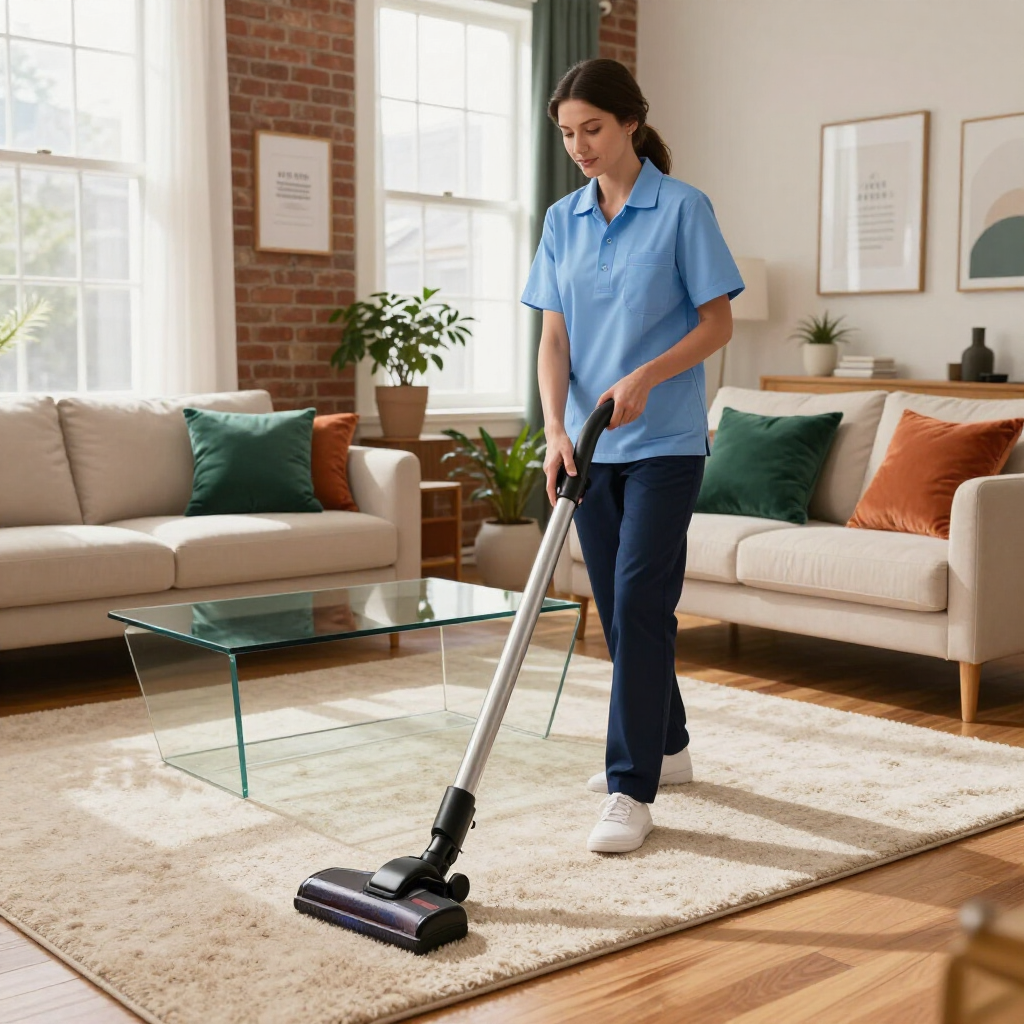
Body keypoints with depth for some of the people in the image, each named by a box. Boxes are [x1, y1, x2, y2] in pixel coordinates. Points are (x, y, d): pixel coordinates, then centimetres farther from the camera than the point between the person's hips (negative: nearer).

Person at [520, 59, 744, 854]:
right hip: (592, 444, 6)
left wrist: (643, 378, -21)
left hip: (664, 442, -6)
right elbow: (554, 337, 3)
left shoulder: (683, 208, -6)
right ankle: (666, 746, 29)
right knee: (617, 606, 11)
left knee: (640, 602, -11)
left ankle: (631, 791, -7)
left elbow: (718, 323, -7)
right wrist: (556, 429, -11)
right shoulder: (563, 221, 8)